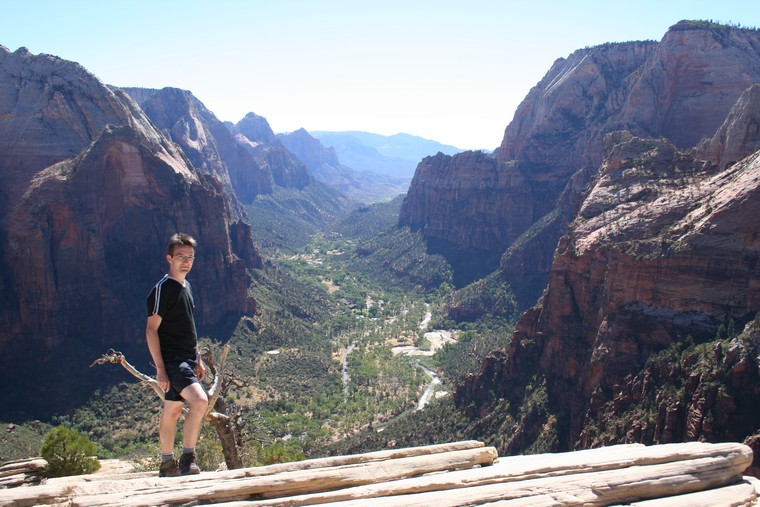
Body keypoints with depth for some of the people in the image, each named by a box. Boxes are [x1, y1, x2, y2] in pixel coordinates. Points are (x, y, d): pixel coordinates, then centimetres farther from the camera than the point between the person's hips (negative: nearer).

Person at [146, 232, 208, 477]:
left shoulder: (186, 286, 13)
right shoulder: (162, 289, -13)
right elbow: (151, 330, -15)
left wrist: (198, 360, 20)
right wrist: (160, 368, -18)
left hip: (186, 360, 9)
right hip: (171, 360, -9)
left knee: (172, 410, 15)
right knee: (200, 401, -23)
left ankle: (167, 465, 26)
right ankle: (187, 459, -9)